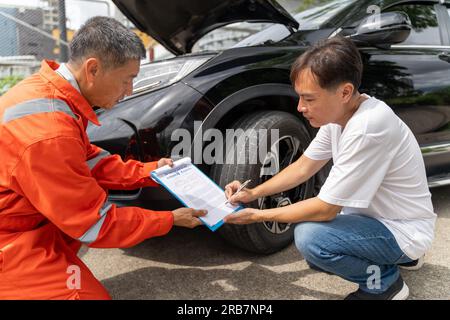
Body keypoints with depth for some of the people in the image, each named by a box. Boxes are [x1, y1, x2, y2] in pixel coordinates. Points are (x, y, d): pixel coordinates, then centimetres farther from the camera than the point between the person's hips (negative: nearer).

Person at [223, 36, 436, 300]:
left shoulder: (367, 128, -32)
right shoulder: (339, 113, -5)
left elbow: (325, 209, -26)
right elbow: (303, 167, 6)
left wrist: (259, 216, -17)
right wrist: (253, 194, -4)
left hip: (404, 229, -9)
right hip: (377, 214, 9)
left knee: (310, 237, -27)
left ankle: (385, 281, 0)